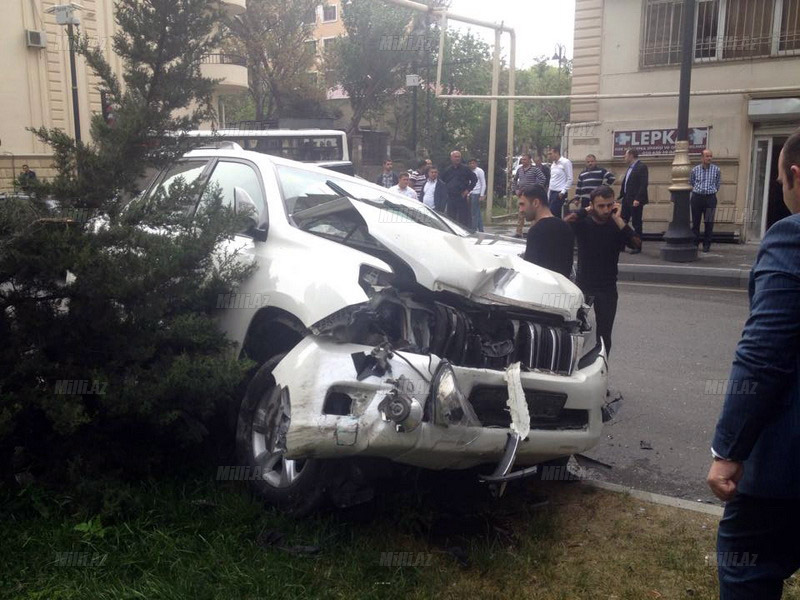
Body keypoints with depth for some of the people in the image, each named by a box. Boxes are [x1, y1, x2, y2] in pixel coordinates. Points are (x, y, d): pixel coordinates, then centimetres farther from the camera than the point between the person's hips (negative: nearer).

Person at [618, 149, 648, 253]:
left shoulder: (642, 167, -11)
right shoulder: (630, 168, 16)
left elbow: (644, 184, -18)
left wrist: (637, 199, -23)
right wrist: (621, 196, 10)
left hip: (635, 201, -8)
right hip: (626, 200, 8)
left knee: (637, 224, 0)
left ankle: (637, 247, 8)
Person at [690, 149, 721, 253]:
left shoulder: (716, 170, 2)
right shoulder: (695, 170, 3)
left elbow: (718, 184, 15)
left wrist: (712, 190, 15)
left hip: (710, 198, -1)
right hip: (697, 197, 1)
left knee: (709, 222, 0)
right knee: (695, 221, 3)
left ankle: (706, 244, 8)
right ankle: (695, 243, 12)